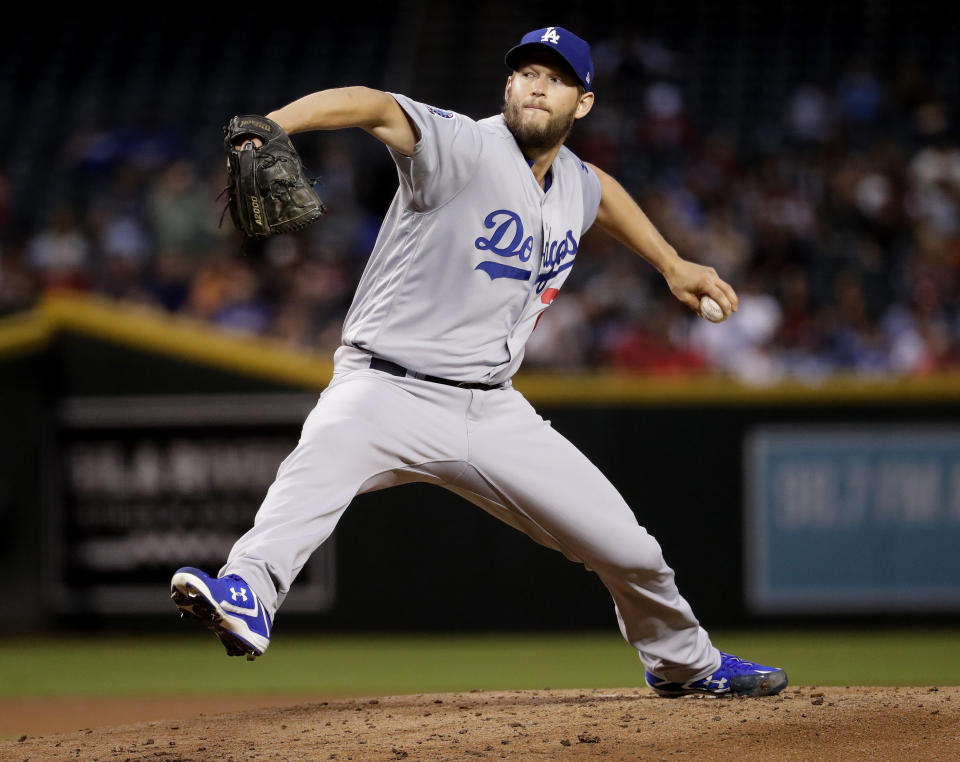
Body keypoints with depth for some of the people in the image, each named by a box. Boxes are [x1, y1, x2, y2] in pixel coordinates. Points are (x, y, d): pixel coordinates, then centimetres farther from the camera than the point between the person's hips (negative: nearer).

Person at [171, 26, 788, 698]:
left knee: (627, 548, 6)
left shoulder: (576, 186, 8)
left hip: (492, 411, 6)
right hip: (388, 389, -6)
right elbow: (376, 108, -33)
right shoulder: (465, 149, -14)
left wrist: (672, 265, 37)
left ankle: (685, 662, 35)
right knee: (330, 450, -41)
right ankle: (248, 596, -61)